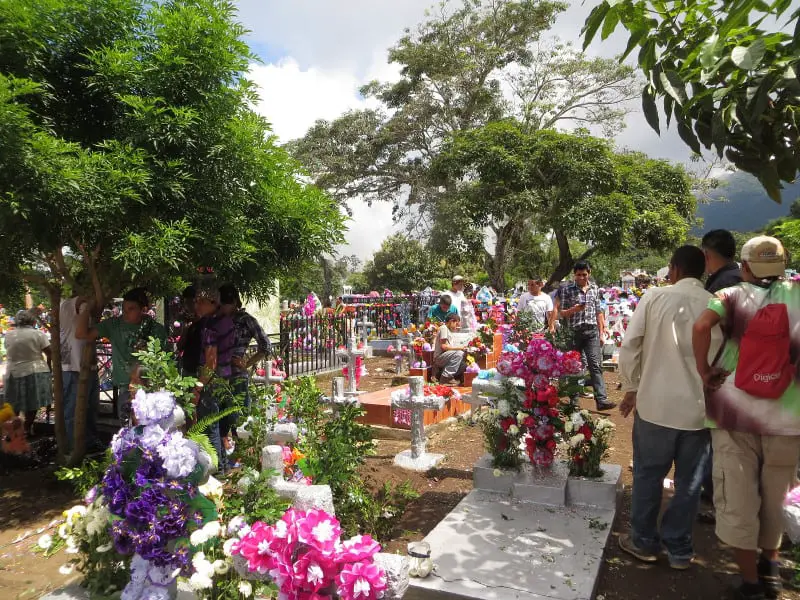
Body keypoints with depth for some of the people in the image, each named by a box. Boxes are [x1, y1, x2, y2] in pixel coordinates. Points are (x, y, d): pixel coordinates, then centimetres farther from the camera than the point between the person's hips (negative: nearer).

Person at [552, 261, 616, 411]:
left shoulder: (595, 289, 10)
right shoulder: (566, 289, -1)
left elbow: (599, 312, 13)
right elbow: (561, 313, -1)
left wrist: (601, 332, 9)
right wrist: (574, 309, -20)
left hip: (592, 332, 2)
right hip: (574, 332, -2)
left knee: (596, 365, -6)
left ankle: (601, 400, -9)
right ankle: (574, 400, 16)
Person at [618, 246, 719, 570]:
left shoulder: (655, 297, -6)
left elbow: (629, 347, -6)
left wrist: (631, 388, 7)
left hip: (655, 403, -1)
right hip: (700, 408, 1)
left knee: (648, 476, 15)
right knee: (688, 481, 16)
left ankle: (644, 542, 28)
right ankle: (679, 549, 29)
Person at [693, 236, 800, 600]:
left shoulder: (732, 296, -3)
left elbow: (702, 326, -22)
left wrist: (703, 371, -10)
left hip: (733, 411, -2)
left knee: (737, 499, 11)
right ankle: (770, 567, 39)